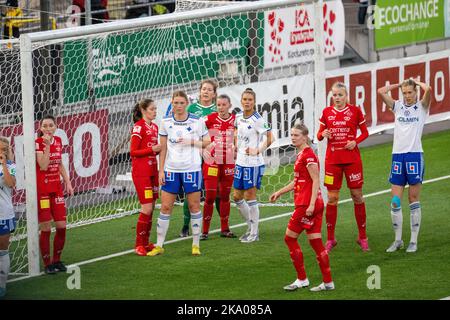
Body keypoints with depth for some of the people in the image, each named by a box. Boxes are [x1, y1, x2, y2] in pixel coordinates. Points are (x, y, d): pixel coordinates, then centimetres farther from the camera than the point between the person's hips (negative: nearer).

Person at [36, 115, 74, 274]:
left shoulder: (58, 141, 8)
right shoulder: (38, 143, -10)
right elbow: (43, 166, -20)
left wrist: (67, 182, 14)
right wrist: (47, 145, -24)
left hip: (56, 188, 6)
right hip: (42, 188, -6)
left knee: (61, 226, 3)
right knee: (45, 228, -3)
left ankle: (57, 260, 18)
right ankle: (47, 263, 6)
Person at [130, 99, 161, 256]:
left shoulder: (154, 126, 13)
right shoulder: (139, 126, -11)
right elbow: (133, 152, -13)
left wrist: (160, 149, 1)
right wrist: (152, 149, -20)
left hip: (152, 170, 8)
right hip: (141, 172, -8)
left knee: (151, 208, 8)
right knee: (147, 208, -11)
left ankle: (145, 243, 16)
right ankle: (139, 245, -3)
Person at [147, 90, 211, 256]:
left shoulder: (197, 121, -3)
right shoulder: (166, 122, 3)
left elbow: (207, 142, 4)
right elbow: (163, 148, 7)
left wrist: (191, 141, -13)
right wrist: (161, 170, 2)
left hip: (192, 169, -1)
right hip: (171, 170, 1)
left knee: (194, 206, 4)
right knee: (165, 207, 1)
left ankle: (196, 244, 14)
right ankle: (159, 246, 8)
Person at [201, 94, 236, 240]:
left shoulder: (235, 120, 2)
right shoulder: (210, 119, -6)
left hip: (228, 163, 3)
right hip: (212, 161, -3)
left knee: (225, 195, 10)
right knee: (210, 196, -6)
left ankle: (225, 229, 19)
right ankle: (205, 230, 1)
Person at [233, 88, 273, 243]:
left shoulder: (257, 119, -14)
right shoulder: (239, 116, 7)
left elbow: (270, 138, -14)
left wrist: (258, 151, -21)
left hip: (253, 163, -8)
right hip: (240, 162, 8)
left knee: (250, 196, -3)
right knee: (237, 196, 10)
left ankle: (254, 233, 7)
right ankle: (251, 227, 26)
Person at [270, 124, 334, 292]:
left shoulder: (308, 155, -13)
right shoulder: (301, 155, 16)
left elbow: (315, 181, -18)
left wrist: (311, 204, -24)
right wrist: (279, 192, 30)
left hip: (307, 204, -9)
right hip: (304, 204, 9)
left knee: (290, 238, 0)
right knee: (316, 243, 8)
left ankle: (302, 280, 5)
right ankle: (328, 282, 8)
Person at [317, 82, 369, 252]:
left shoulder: (355, 111, 0)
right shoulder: (327, 112, 5)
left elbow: (365, 132, 7)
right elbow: (319, 135, 11)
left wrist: (355, 141, -11)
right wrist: (323, 134, -12)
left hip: (352, 159, -1)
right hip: (332, 160, 1)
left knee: (357, 196, 3)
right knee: (332, 198, 1)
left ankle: (362, 237, 13)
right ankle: (330, 239, 8)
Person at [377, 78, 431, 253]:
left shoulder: (422, 106, 4)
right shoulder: (398, 106, 13)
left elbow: (428, 89, -14)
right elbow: (381, 91, 4)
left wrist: (416, 82, 3)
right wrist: (399, 84, 11)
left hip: (415, 155, -3)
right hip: (397, 155, 3)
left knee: (413, 199, 0)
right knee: (395, 201, 2)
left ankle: (414, 241, 5)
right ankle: (398, 240, 10)